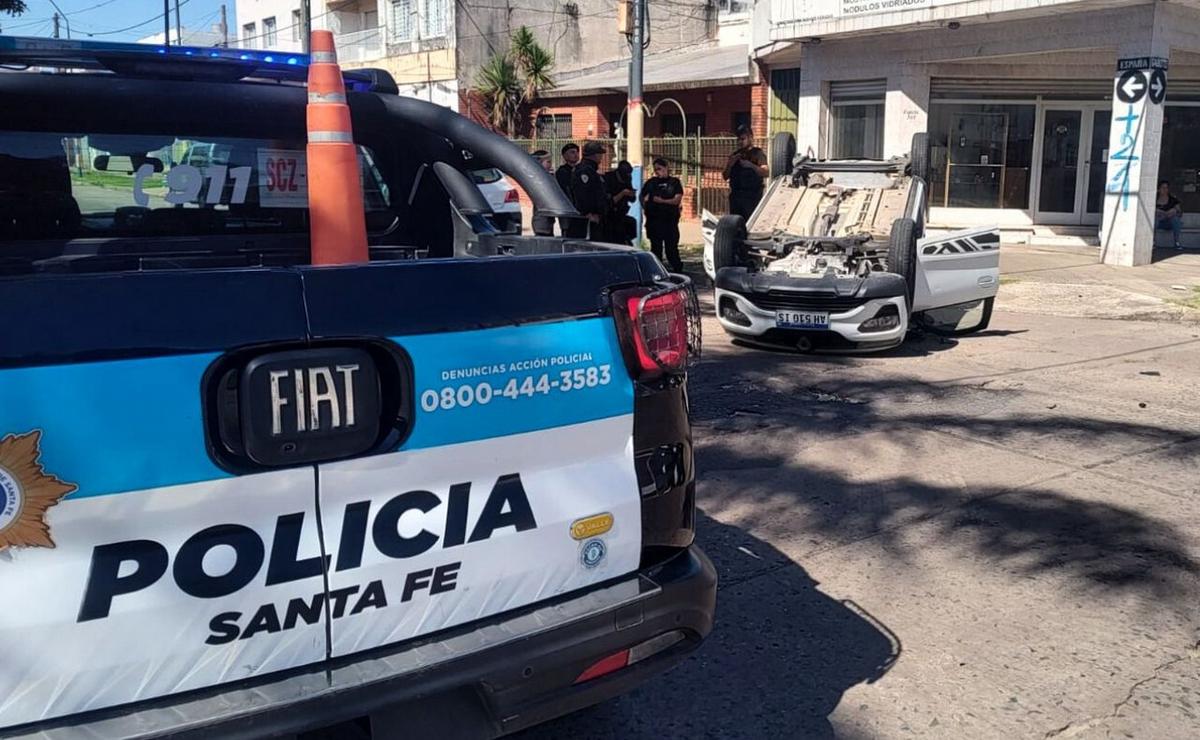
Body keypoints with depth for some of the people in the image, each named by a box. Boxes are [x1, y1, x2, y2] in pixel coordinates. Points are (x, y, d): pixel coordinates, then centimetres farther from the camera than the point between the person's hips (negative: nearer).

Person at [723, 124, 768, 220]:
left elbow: (765, 173, -14)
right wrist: (730, 165, -5)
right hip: (735, 196, 5)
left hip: (752, 197, -5)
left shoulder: (758, 153, 1)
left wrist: (750, 165, -28)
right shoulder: (735, 155, 16)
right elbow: (725, 176, 14)